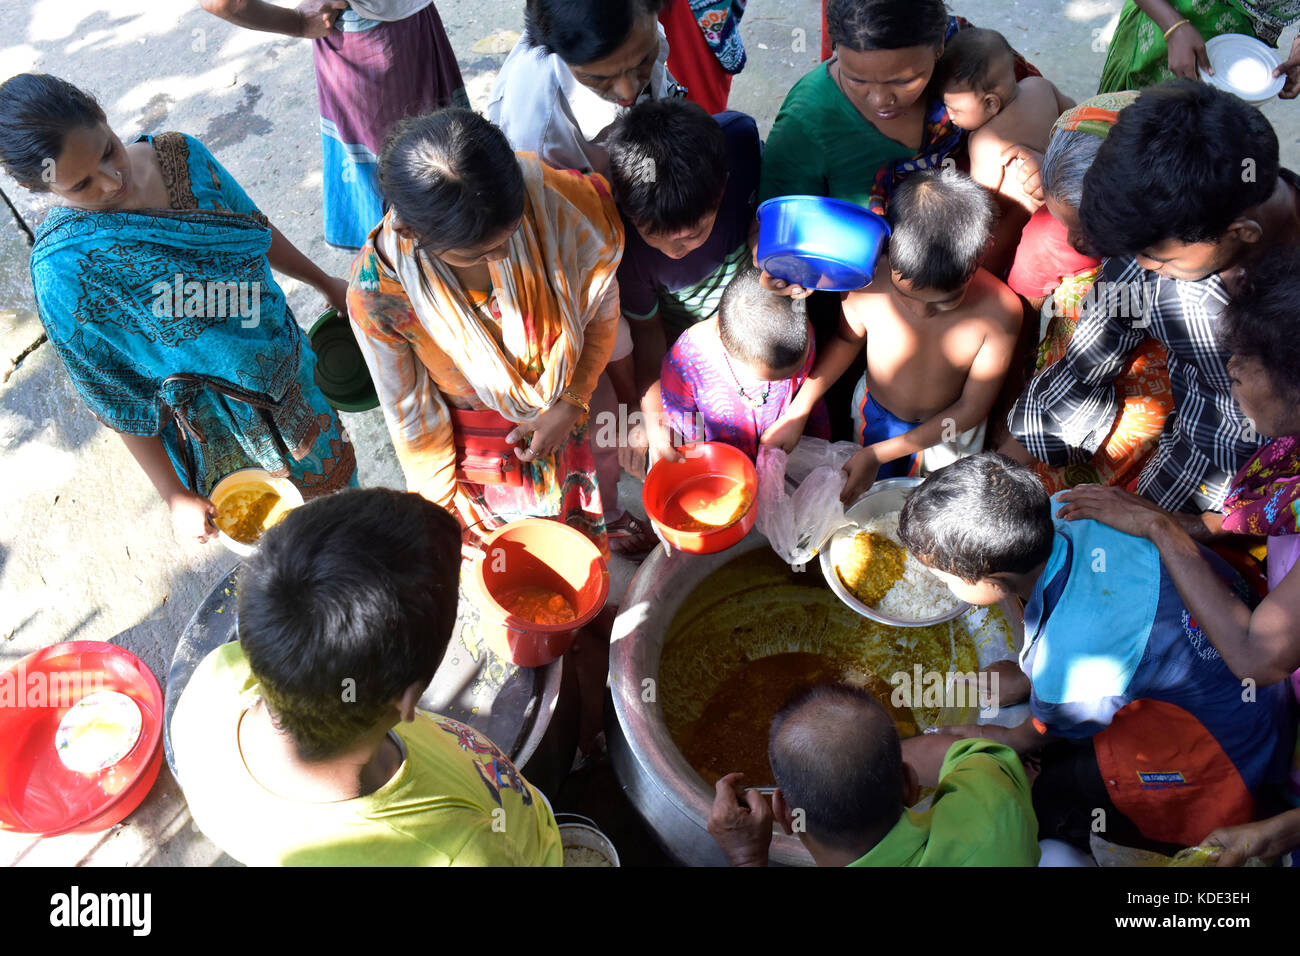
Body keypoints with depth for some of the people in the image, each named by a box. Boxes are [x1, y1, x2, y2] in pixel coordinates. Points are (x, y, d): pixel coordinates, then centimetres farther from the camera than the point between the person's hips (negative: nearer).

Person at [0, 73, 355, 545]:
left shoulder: (180, 153, -14)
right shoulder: (62, 269, -28)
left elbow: (255, 230, 5)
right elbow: (116, 399, -19)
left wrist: (324, 281, 18)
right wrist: (175, 497, -13)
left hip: (284, 363, 5)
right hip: (217, 424, -5)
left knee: (333, 469, 27)